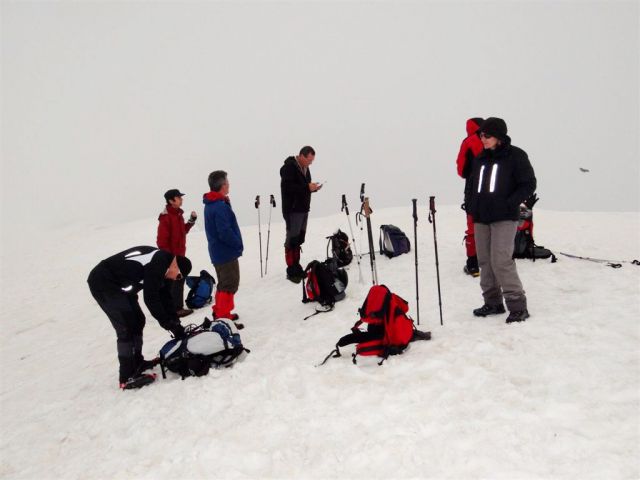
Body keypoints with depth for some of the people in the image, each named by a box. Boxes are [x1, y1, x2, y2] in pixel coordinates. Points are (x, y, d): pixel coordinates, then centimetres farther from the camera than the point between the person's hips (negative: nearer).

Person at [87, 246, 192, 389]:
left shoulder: (163, 267, 6)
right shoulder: (157, 263, -24)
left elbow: (165, 297, 10)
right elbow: (150, 298, -23)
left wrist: (175, 322, 4)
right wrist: (168, 323, -15)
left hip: (118, 285, 11)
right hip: (103, 283, -10)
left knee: (137, 321, 15)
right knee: (128, 327, -13)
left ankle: (137, 362, 27)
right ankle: (128, 377, -8)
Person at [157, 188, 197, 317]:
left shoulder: (178, 214, 9)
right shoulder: (165, 217, -19)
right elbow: (162, 240, -21)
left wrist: (191, 221, 6)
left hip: (179, 254, 9)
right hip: (171, 256, -9)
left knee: (179, 280, 16)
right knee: (176, 281, -5)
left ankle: (177, 306, 27)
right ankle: (176, 309, 3)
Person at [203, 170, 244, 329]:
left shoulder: (210, 204, 9)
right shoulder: (221, 206, -23)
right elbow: (225, 233, -25)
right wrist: (239, 244, -13)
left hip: (218, 252, 10)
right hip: (227, 253, -10)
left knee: (224, 284, 23)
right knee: (229, 286, -2)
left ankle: (219, 312, 33)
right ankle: (223, 318, 2)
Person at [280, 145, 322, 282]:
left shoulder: (305, 168, 15)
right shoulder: (289, 167, -12)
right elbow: (287, 187, -22)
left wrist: (313, 188, 1)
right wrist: (307, 187, -23)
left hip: (303, 209, 9)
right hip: (292, 210, -9)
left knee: (299, 239, 13)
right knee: (292, 239, -6)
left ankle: (296, 267, 21)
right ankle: (291, 271, -1)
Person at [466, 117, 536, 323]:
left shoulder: (515, 156, -3)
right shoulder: (480, 158, 14)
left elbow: (529, 184, -4)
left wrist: (509, 203, -14)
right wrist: (472, 206, 9)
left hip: (504, 218, -6)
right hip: (481, 218, 7)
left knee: (501, 260, -15)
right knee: (485, 261, 7)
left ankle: (517, 305, -5)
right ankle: (493, 302, 19)